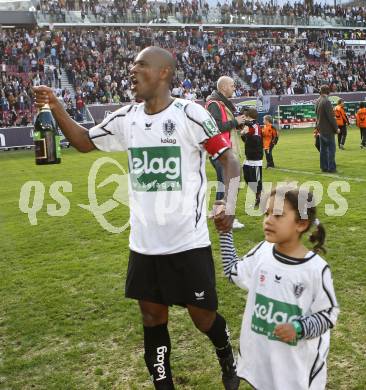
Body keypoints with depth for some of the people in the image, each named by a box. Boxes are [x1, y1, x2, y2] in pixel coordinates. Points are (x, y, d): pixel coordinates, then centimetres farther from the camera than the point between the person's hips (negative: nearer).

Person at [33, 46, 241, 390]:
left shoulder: (190, 114, -12)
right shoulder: (125, 119, 4)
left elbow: (228, 159, -8)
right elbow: (83, 142, 16)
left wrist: (228, 206, -21)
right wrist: (55, 108, 2)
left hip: (189, 242, -5)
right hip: (144, 244, 5)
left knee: (202, 316, 7)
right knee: (152, 317, 14)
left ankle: (228, 361, 40)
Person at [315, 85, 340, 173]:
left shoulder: (317, 101, 7)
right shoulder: (327, 102, -18)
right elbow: (331, 116, -18)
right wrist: (336, 128, -11)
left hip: (321, 128, 8)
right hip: (328, 129, -8)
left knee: (323, 148, 12)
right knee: (331, 148, -2)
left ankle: (324, 167, 15)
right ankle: (331, 167, -3)